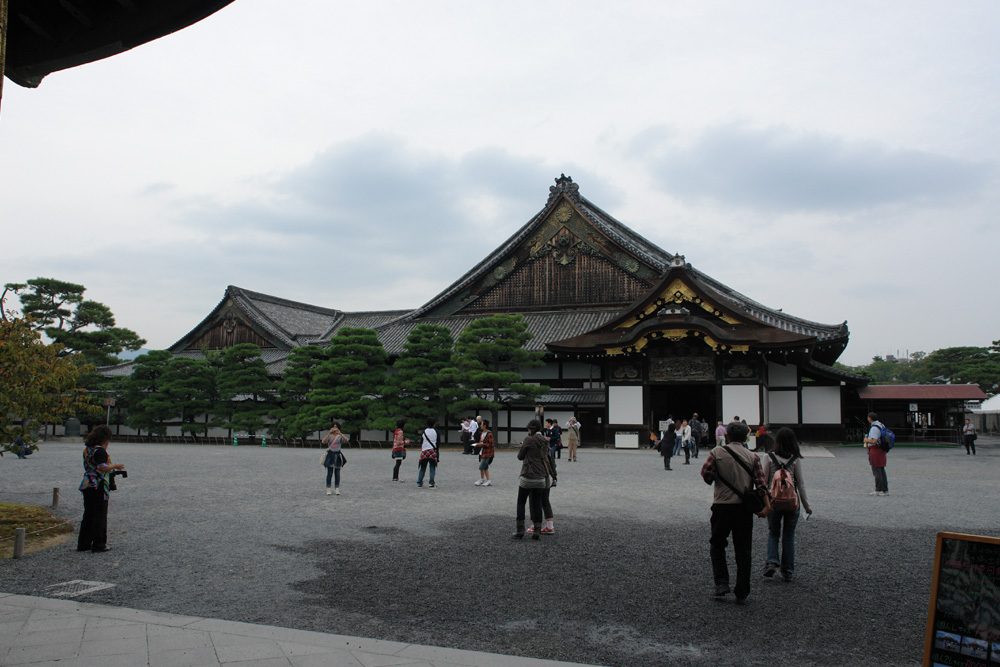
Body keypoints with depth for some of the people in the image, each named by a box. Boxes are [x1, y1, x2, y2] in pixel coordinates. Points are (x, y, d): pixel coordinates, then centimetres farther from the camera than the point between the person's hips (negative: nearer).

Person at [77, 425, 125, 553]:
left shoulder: (87, 449, 13)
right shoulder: (100, 450, -14)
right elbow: (102, 467, -22)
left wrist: (111, 467, 19)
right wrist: (115, 466, -6)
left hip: (87, 485, 8)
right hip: (99, 486, -8)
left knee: (88, 515, 15)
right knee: (100, 515, 0)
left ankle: (83, 544, 19)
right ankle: (98, 545, 4)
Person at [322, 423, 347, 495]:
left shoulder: (340, 436, 6)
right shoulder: (329, 435, 3)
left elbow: (346, 440, -14)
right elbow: (323, 441, -16)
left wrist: (339, 433, -26)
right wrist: (329, 433, -24)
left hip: (338, 455, 2)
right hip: (330, 455, -2)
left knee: (337, 473, 5)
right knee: (329, 473, -4)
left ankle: (337, 489, 10)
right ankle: (328, 489, 0)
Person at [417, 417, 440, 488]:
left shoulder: (424, 431, 4)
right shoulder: (435, 432, 0)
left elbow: (421, 442, 7)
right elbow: (437, 443, 4)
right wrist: (437, 452, 15)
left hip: (424, 451, 2)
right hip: (433, 451, -2)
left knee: (423, 468, 11)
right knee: (432, 468, 3)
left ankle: (419, 482, 13)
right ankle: (431, 483, -1)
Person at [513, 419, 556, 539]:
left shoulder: (529, 439, -10)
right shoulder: (545, 441, 8)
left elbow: (520, 456, -2)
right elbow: (550, 458, 14)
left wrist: (521, 447, 17)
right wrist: (553, 474, 23)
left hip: (528, 476, -5)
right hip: (541, 478, 5)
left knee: (521, 502, 7)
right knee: (537, 503, 11)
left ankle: (520, 530, 6)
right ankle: (537, 531, 8)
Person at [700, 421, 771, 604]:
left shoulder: (717, 452, -3)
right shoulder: (752, 456, 2)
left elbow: (706, 474, -10)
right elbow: (760, 483, -7)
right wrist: (766, 505, -11)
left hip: (722, 506, -2)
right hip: (744, 507, 2)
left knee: (717, 545, 16)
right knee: (743, 550, 9)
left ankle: (721, 583, 2)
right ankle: (742, 594, 11)